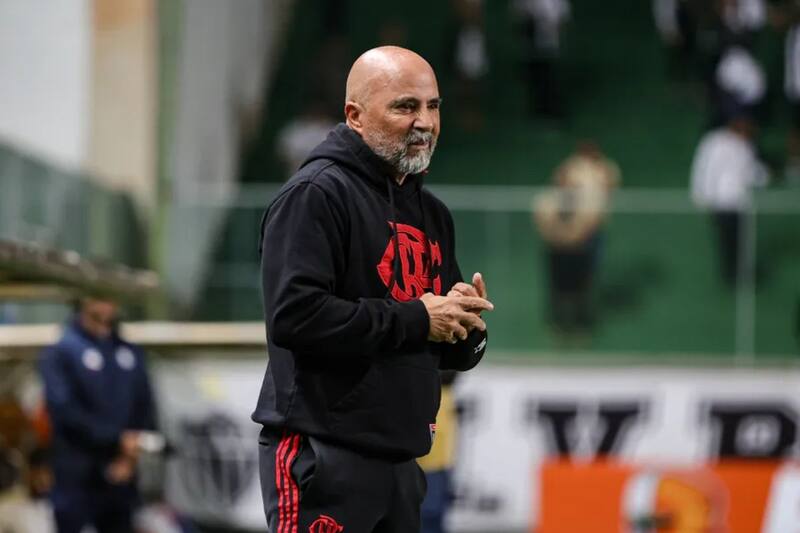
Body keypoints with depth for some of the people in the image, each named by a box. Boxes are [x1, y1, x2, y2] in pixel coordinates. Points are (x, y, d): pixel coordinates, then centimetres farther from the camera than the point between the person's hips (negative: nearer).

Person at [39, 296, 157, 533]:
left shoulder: (131, 353, 13)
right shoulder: (60, 352, -3)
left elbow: (145, 409, 9)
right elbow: (64, 411, -13)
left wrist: (130, 457, -8)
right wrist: (117, 440, -17)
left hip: (123, 480, 5)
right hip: (75, 481, -5)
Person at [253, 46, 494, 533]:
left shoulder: (431, 213, 19)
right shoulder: (316, 195, -9)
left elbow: (454, 355, 24)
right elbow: (295, 315, -22)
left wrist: (464, 326, -1)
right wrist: (414, 320, -16)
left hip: (401, 460, 9)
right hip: (322, 455, -9)